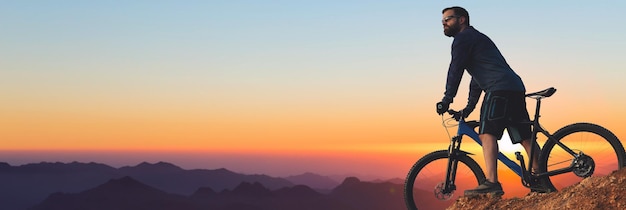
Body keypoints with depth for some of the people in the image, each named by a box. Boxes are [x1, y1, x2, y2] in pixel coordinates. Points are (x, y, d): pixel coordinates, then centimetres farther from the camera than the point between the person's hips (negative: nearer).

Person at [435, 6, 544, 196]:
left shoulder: (463, 38, 3)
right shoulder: (477, 37, 33)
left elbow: (455, 70, -7)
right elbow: (477, 77, 34)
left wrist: (446, 100, -7)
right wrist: (469, 107, 32)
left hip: (499, 88, -10)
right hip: (516, 88, 10)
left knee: (487, 133, -19)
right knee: (525, 137, 10)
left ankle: (491, 183, -30)